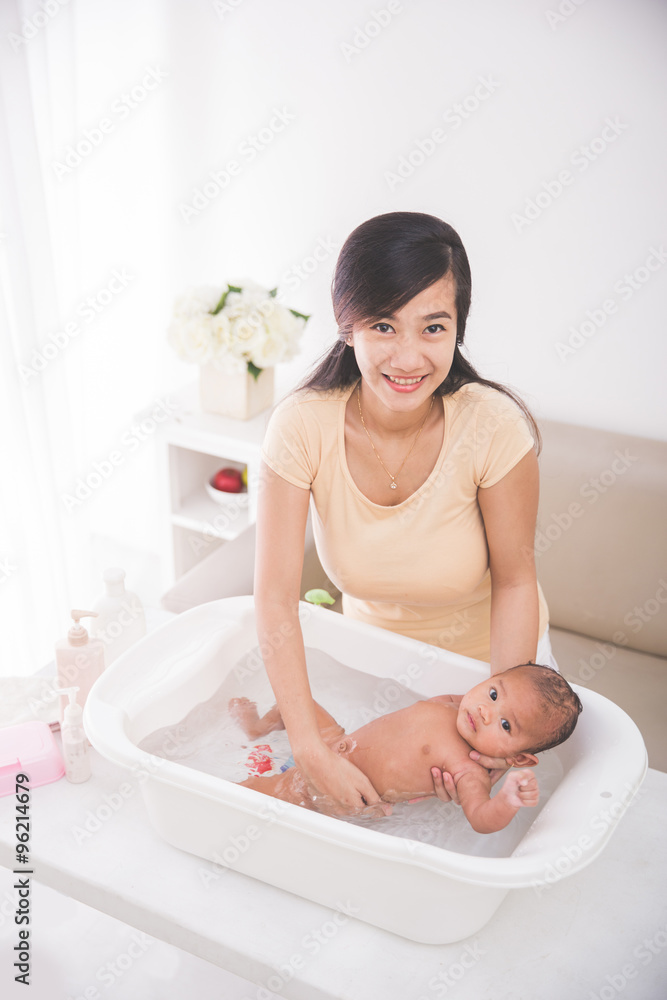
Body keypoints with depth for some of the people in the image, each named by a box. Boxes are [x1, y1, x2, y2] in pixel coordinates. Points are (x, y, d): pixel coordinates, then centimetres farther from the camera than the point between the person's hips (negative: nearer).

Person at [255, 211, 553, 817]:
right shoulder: (303, 426, -29)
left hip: (487, 654, 0)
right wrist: (311, 750, -32)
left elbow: (515, 581, -19)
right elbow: (276, 599, -27)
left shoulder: (492, 426, -31)